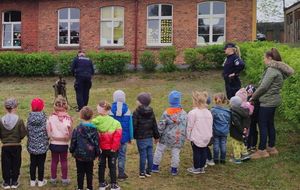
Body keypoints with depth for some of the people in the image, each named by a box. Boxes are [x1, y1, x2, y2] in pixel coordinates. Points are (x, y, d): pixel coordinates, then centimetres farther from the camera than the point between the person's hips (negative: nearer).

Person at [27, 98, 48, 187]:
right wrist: (47, 140, 7)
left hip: (32, 145, 3)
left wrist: (30, 140, 13)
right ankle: (40, 181, 16)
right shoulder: (43, 117, -13)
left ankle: (33, 180, 21)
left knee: (33, 163, 12)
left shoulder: (30, 117, -6)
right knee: (41, 163, 7)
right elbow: (46, 131, -11)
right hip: (42, 145, -3)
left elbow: (28, 130, -1)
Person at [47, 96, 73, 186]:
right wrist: (67, 137, 6)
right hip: (64, 144, -1)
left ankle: (53, 179, 23)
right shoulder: (68, 118, -15)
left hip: (53, 143, 1)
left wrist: (51, 137, 7)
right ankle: (64, 179, 20)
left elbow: (48, 131, -8)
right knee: (64, 161, 13)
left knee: (54, 161, 14)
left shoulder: (51, 117, -11)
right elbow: (70, 133, -13)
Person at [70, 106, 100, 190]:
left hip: (79, 155, -2)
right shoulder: (94, 130, -6)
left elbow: (73, 142, -6)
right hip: (90, 155, 2)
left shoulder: (77, 129, -12)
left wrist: (72, 150, 10)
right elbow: (96, 142, 0)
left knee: (80, 172, 9)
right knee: (89, 172, 12)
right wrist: (97, 153, 10)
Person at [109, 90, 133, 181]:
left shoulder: (110, 109, -12)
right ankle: (121, 174, 15)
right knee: (122, 155, 9)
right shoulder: (127, 110, -8)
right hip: (124, 137, 0)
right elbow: (130, 125, -1)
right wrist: (130, 137, 9)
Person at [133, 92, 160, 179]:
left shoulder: (136, 112, -13)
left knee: (143, 155, -1)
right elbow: (154, 125, 11)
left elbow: (134, 125, -14)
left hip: (141, 138, -5)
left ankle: (142, 173, 6)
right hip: (149, 137, 5)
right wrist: (156, 136, 19)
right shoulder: (151, 112, 6)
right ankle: (148, 172, 18)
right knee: (150, 154, 9)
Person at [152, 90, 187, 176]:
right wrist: (184, 136, 15)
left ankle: (155, 166, 18)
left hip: (167, 137, -2)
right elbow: (185, 125, 2)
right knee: (175, 153, 10)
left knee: (159, 150, 11)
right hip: (179, 138, 2)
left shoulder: (166, 113, -14)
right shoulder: (183, 113, -5)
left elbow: (161, 126, -10)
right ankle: (174, 169, 17)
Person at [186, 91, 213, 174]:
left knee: (196, 152, 5)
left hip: (196, 138, -6)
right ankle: (202, 167, 23)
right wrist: (210, 135, 21)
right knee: (204, 151, 13)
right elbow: (211, 125, 11)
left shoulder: (193, 113, -16)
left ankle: (196, 168, 14)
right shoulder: (208, 112, 4)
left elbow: (190, 126, -12)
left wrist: (188, 136, 0)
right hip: (206, 137, 6)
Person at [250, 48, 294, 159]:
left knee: (262, 125, -3)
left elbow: (263, 87, -20)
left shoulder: (272, 70, -17)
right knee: (270, 124, 16)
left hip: (267, 101, -10)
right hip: (273, 100, 10)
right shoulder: (277, 69, 13)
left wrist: (253, 97, -7)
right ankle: (271, 148, 25)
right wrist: (256, 95, 9)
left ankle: (262, 150, 3)